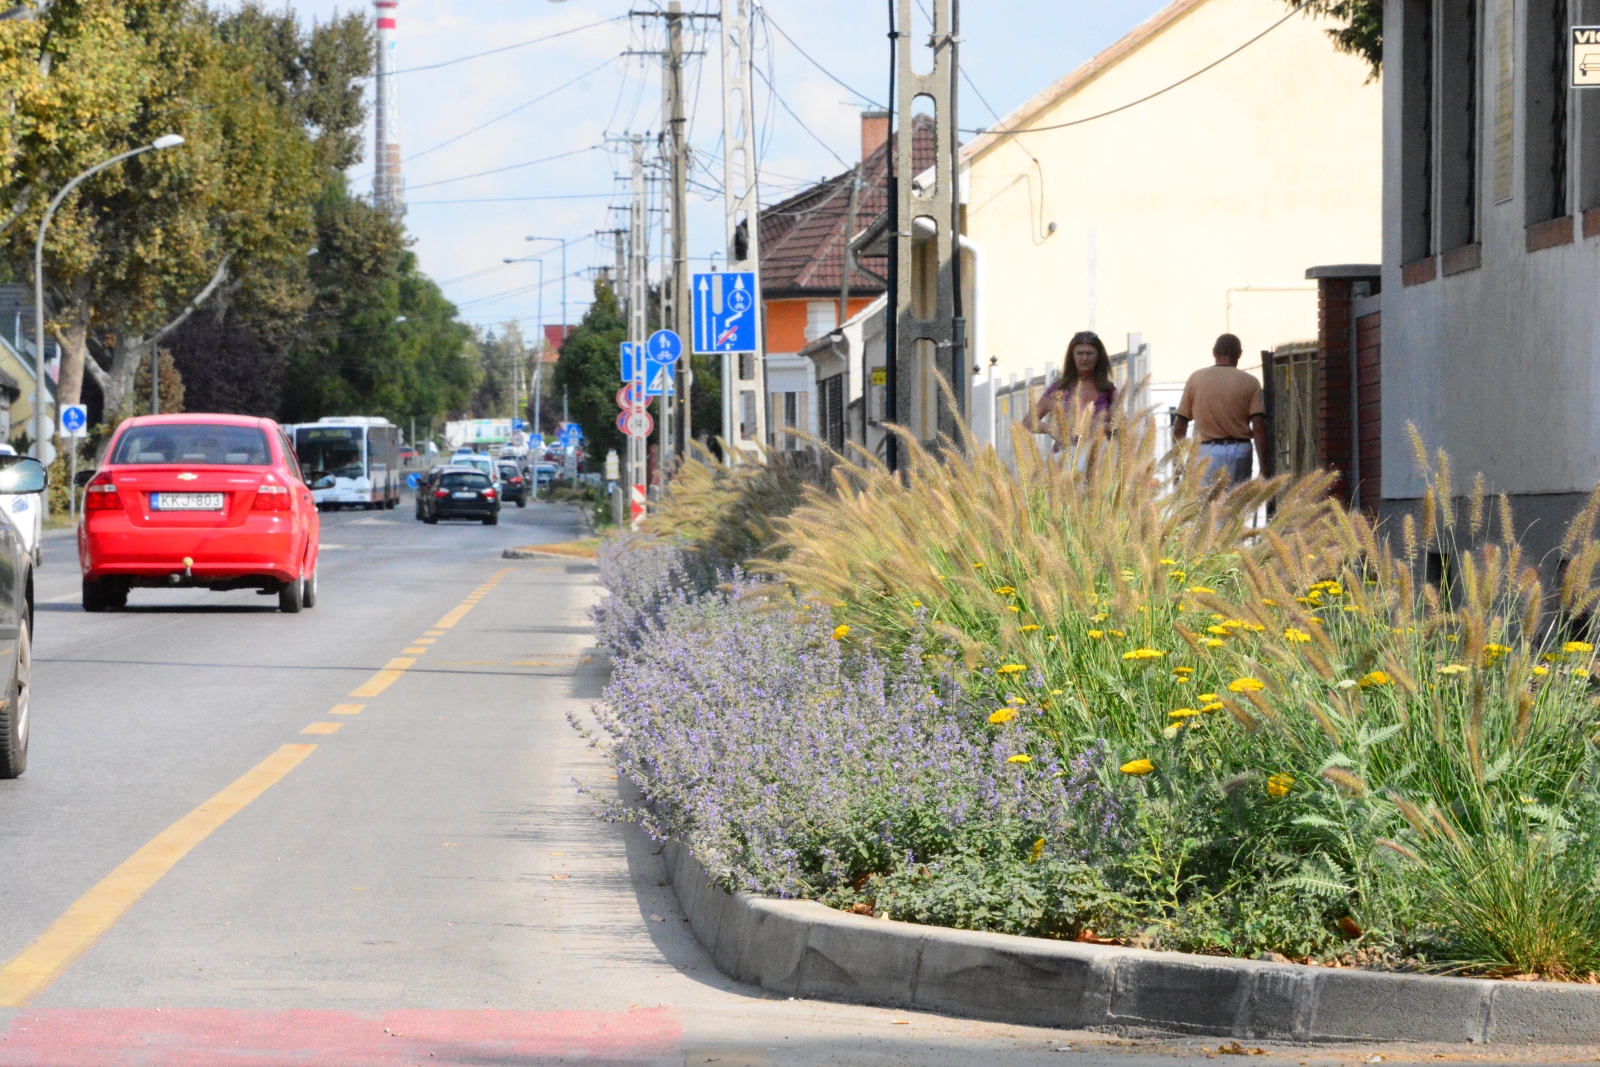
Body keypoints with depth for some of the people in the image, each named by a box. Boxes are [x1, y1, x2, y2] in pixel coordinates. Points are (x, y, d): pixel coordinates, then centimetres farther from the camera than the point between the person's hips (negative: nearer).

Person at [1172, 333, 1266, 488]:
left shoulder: (1196, 378, 3)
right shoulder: (1250, 382, 1)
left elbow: (1180, 424, 5)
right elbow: (1259, 426, -6)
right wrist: (1264, 467, -4)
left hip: (1207, 451, -1)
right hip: (1240, 451, 1)